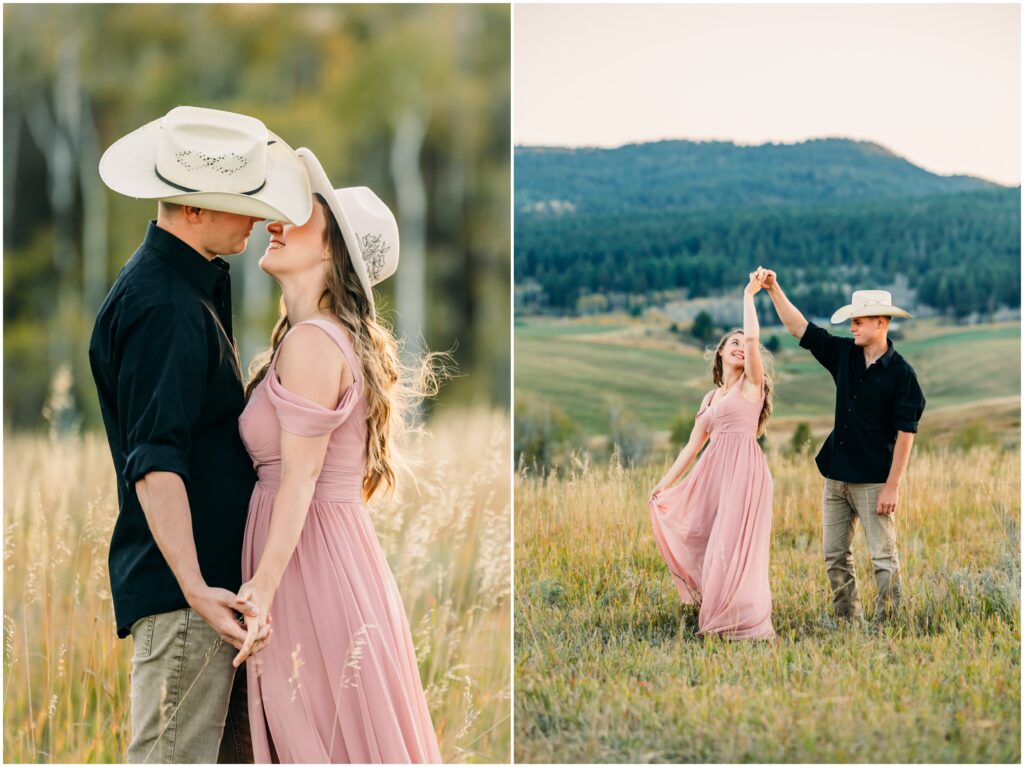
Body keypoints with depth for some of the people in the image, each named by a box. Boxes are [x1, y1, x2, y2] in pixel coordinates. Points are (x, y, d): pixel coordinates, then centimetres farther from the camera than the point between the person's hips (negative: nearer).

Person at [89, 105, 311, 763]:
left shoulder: (197, 283, 14)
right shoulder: (162, 308, -19)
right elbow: (154, 465, -26)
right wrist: (195, 586, -31)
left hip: (216, 571, 10)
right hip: (179, 586, -10)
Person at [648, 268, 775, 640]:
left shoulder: (752, 383, 4)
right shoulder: (711, 398, 21)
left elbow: (753, 338, -13)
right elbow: (692, 446, 20)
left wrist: (749, 294, -3)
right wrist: (665, 483, 14)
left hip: (743, 469, -7)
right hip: (714, 472, 7)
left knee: (733, 545, -11)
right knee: (704, 540, 6)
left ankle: (742, 623, -9)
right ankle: (715, 618, 16)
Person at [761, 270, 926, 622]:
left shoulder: (901, 372, -11)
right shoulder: (844, 355, 6)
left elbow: (905, 432, -13)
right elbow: (799, 328, 8)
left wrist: (892, 486, -16)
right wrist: (774, 290, -3)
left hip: (874, 481, -7)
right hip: (836, 475, 7)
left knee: (883, 557, -2)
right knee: (835, 555, 10)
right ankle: (847, 621, 17)